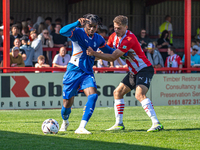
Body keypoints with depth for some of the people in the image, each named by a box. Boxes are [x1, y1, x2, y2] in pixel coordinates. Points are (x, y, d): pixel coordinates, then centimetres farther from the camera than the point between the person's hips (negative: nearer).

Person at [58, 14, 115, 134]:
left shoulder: (99, 39, 7)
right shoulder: (78, 33, -9)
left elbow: (109, 51, 25)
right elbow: (63, 32, -30)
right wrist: (77, 23, -41)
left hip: (87, 73, 4)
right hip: (73, 71, -3)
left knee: (93, 96, -24)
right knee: (67, 103, 3)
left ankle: (81, 128, -27)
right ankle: (65, 122, 38)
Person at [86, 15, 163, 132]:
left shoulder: (129, 39, -26)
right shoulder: (114, 37, 3)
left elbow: (113, 57, -27)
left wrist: (94, 53, -26)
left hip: (144, 69, -10)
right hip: (134, 72, 10)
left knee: (140, 94, -28)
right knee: (117, 93, 10)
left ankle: (156, 123, -31)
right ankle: (119, 124, 18)